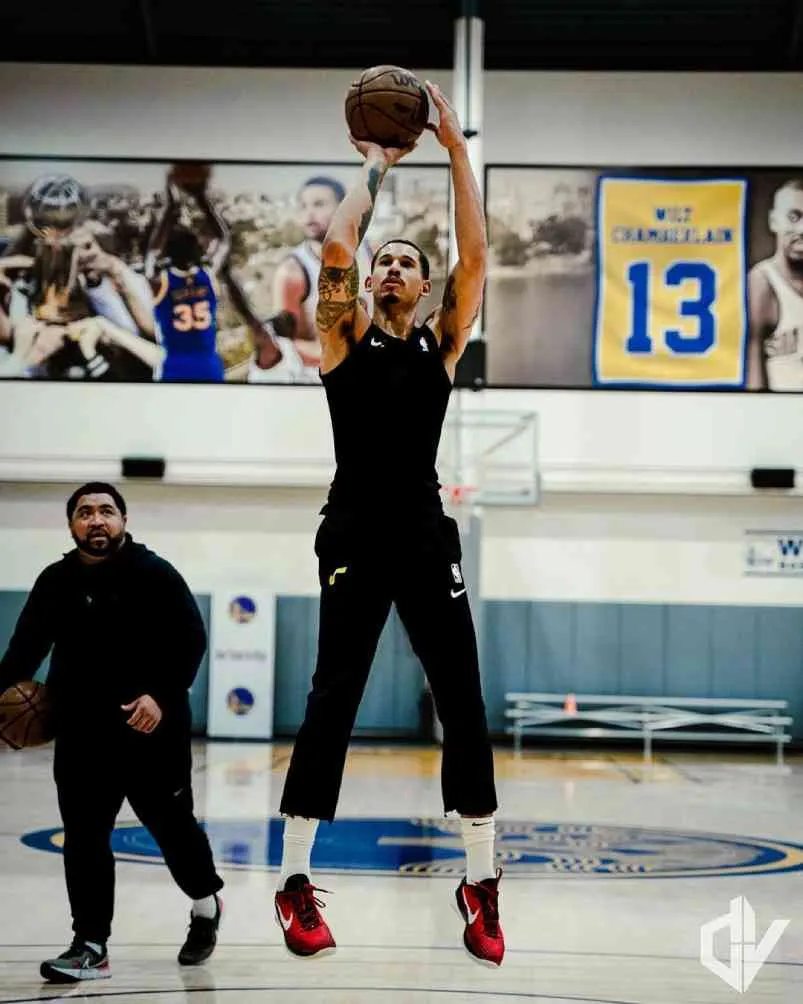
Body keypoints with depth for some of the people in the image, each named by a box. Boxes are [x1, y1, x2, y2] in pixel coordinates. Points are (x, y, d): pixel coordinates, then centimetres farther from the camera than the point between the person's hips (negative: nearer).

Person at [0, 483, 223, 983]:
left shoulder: (155, 574, -5)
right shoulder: (56, 582, 6)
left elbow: (192, 640, -7)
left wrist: (162, 696, -19)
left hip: (151, 728, -3)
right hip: (81, 733, 3)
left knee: (170, 824, 7)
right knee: (84, 838, 1)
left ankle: (206, 903, 34)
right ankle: (91, 946, 7)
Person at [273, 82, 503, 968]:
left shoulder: (442, 344, 11)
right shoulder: (345, 339, 6)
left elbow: (475, 254, 1)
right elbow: (335, 248, -9)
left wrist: (455, 146, 0)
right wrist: (374, 166, 2)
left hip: (426, 538, 2)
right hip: (354, 537, -2)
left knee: (463, 704, 0)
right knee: (332, 699, -3)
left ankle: (481, 881, 10)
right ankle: (294, 881, 3)